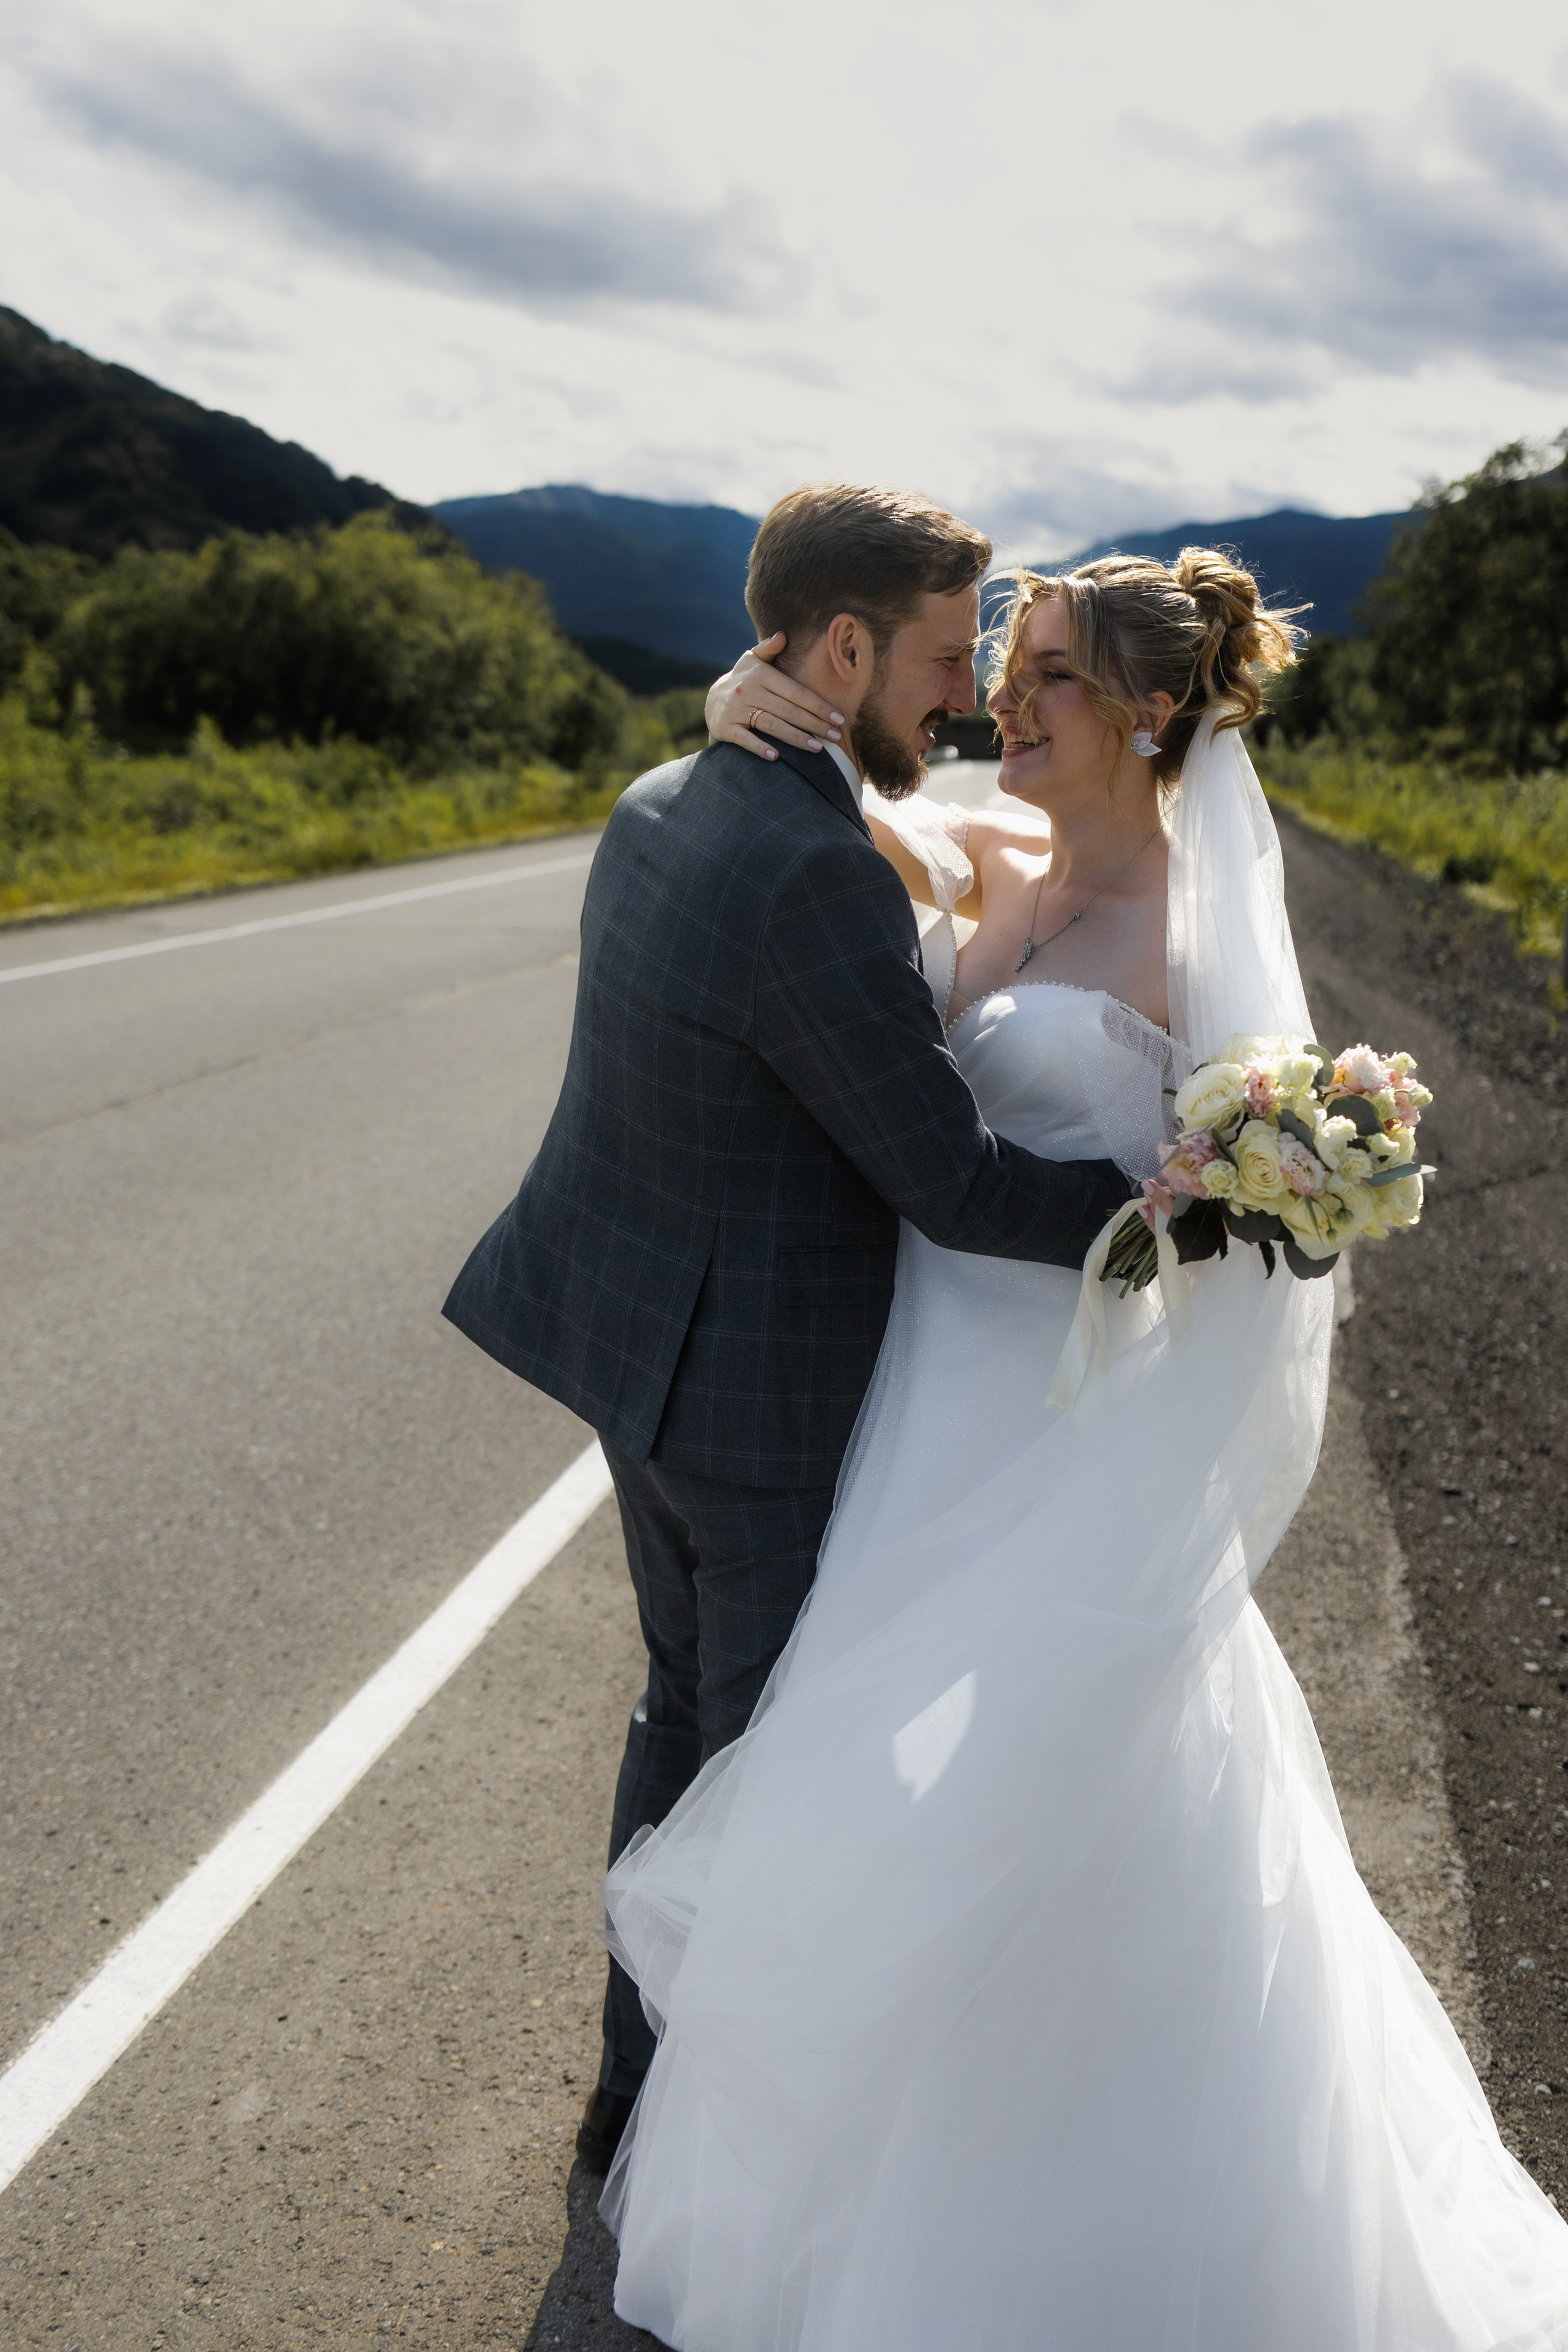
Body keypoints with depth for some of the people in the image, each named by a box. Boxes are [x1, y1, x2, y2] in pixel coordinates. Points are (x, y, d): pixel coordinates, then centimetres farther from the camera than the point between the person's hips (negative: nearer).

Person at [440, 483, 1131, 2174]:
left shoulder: (654, 809, 3)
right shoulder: (824, 878, -26)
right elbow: (950, 1183, -22)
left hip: (642, 1338, 9)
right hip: (761, 1393, -9)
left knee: (689, 1702, 24)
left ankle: (640, 2077, 44)